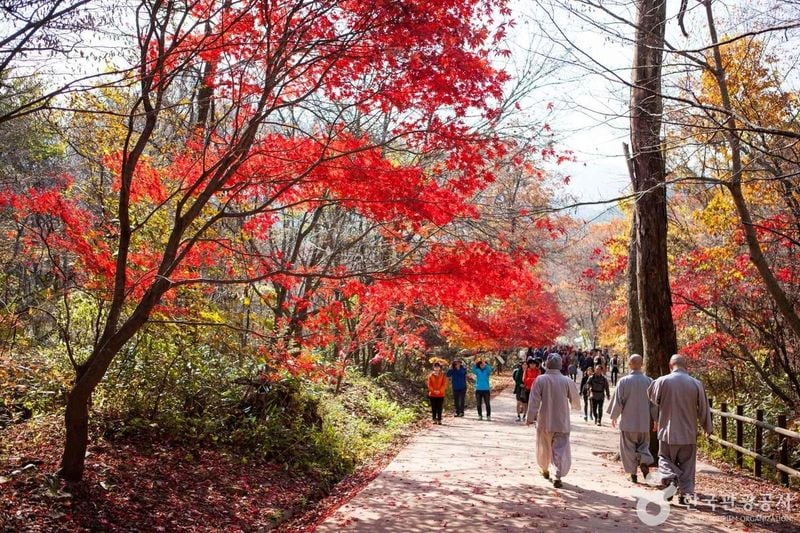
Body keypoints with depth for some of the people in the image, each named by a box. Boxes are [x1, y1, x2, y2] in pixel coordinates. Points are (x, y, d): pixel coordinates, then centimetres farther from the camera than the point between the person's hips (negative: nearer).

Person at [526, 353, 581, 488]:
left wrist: (530, 418, -5)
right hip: (562, 422, 0)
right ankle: (558, 477, -7)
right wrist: (576, 407, 27)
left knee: (544, 448, 20)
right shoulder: (567, 381, -8)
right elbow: (575, 401, 5)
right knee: (561, 449, 4)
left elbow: (534, 401, -13)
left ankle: (545, 470, 38)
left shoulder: (540, 380, -11)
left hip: (544, 422, 1)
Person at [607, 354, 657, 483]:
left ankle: (633, 473, 10)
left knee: (628, 448, 9)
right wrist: (656, 420, 11)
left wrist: (613, 416, 9)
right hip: (644, 422, 2)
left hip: (628, 421, -2)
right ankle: (644, 461, -10)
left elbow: (618, 401, -6)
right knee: (643, 445, 17)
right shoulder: (649, 381, -5)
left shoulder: (623, 381, -12)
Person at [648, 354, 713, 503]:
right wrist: (708, 428, 17)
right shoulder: (696, 384, -5)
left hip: (668, 431, -1)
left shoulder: (663, 381, -10)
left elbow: (651, 395, 7)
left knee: (665, 459, 13)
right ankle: (685, 492, 12)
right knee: (687, 465, 13)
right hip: (688, 433, 2)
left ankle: (671, 478, -12)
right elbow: (703, 408, 3)